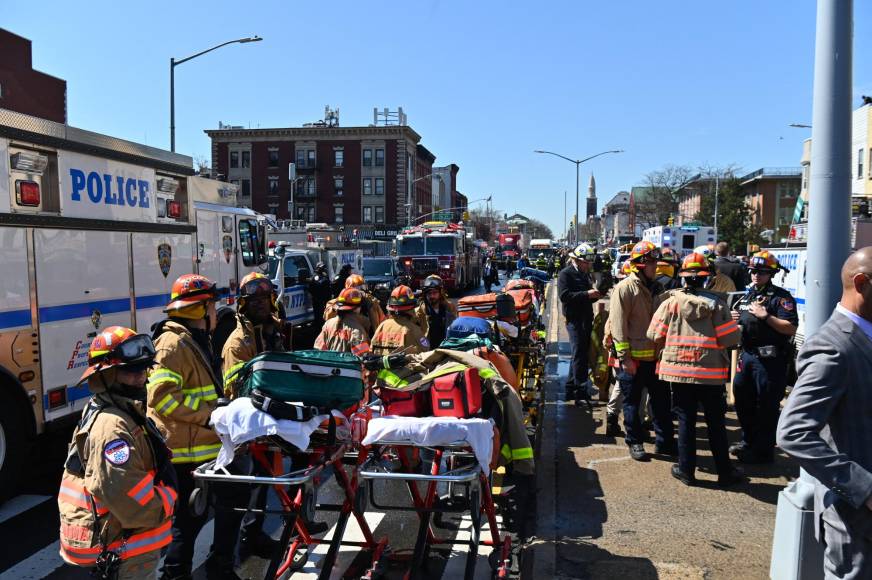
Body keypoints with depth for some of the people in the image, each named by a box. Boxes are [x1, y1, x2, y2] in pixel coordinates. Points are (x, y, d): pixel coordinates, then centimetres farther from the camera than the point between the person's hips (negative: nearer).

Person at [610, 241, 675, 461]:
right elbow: (618, 325, -16)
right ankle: (634, 442, 20)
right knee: (632, 403, 7)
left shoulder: (655, 287, 11)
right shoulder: (625, 288, -12)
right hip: (633, 358, -7)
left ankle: (664, 441, 25)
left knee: (662, 401, 13)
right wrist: (625, 357, -18)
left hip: (655, 356, 7)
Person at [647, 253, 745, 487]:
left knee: (686, 420, 11)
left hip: (679, 370, 1)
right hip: (710, 372, 0)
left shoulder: (671, 302, -7)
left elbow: (655, 335, -4)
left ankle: (686, 470, 17)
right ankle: (725, 472, 22)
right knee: (716, 423, 12)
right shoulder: (715, 303, -9)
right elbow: (731, 338, -9)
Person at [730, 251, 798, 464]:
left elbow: (791, 328, -18)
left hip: (769, 358, -8)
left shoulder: (781, 297, -9)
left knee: (766, 406, -1)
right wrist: (733, 319, 7)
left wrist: (766, 316, -22)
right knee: (742, 398, 17)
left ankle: (764, 450, 11)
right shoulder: (746, 295, 15)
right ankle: (748, 442, 33)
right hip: (747, 354, 8)